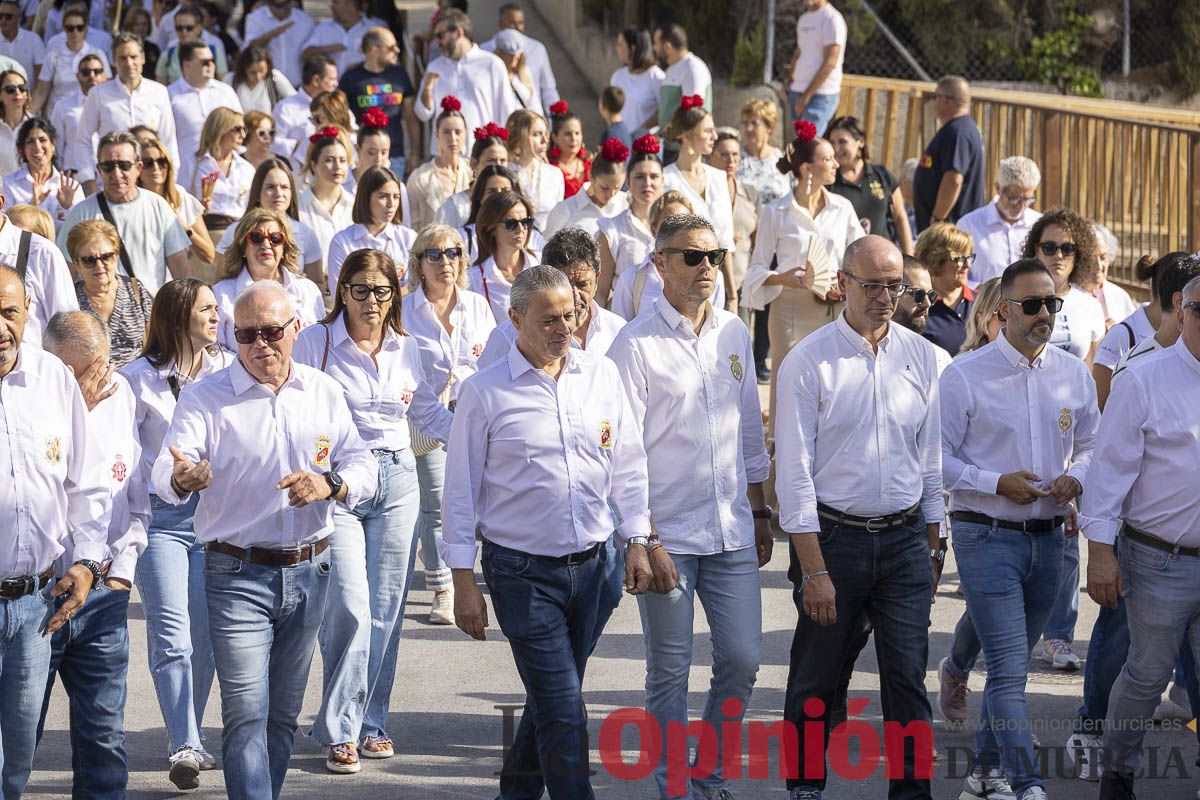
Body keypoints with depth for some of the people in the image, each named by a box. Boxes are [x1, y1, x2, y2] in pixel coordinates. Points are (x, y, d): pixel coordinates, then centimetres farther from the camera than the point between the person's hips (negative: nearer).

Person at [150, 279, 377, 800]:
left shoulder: (324, 393, 7)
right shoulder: (204, 398, -5)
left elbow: (363, 469, 4)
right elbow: (165, 476, -18)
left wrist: (330, 484, -19)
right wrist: (182, 478, -42)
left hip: (308, 571, 4)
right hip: (237, 575, -4)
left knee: (284, 714, 13)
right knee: (246, 715, -11)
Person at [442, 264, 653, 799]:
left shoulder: (602, 375, 5)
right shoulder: (485, 392, -6)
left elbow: (628, 464, 12)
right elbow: (460, 490, -2)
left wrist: (635, 542, 6)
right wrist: (464, 582, -4)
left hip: (590, 565, 4)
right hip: (523, 571, -4)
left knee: (552, 699, 17)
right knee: (563, 713, -9)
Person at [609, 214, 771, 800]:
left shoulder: (734, 335, 9)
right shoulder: (637, 345, -8)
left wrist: (759, 514, 18)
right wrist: (645, 540, -13)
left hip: (732, 532, 5)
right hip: (667, 535, -5)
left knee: (741, 660, 5)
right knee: (669, 673, 4)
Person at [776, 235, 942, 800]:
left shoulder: (920, 356, 5)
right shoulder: (807, 362, -7)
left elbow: (931, 458, 13)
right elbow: (794, 472, -8)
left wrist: (932, 546, 12)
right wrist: (814, 568, -12)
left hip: (904, 539, 3)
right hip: (832, 536, -3)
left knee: (908, 679, 0)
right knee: (816, 681, 8)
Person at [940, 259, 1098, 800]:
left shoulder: (1073, 375, 7)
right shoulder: (965, 376, -7)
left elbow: (1090, 445, 18)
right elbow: (938, 458, -6)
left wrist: (1076, 478, -3)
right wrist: (997, 484, -18)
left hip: (1047, 537, 5)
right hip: (987, 537, -5)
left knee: (1012, 663, 16)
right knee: (1009, 670, -10)